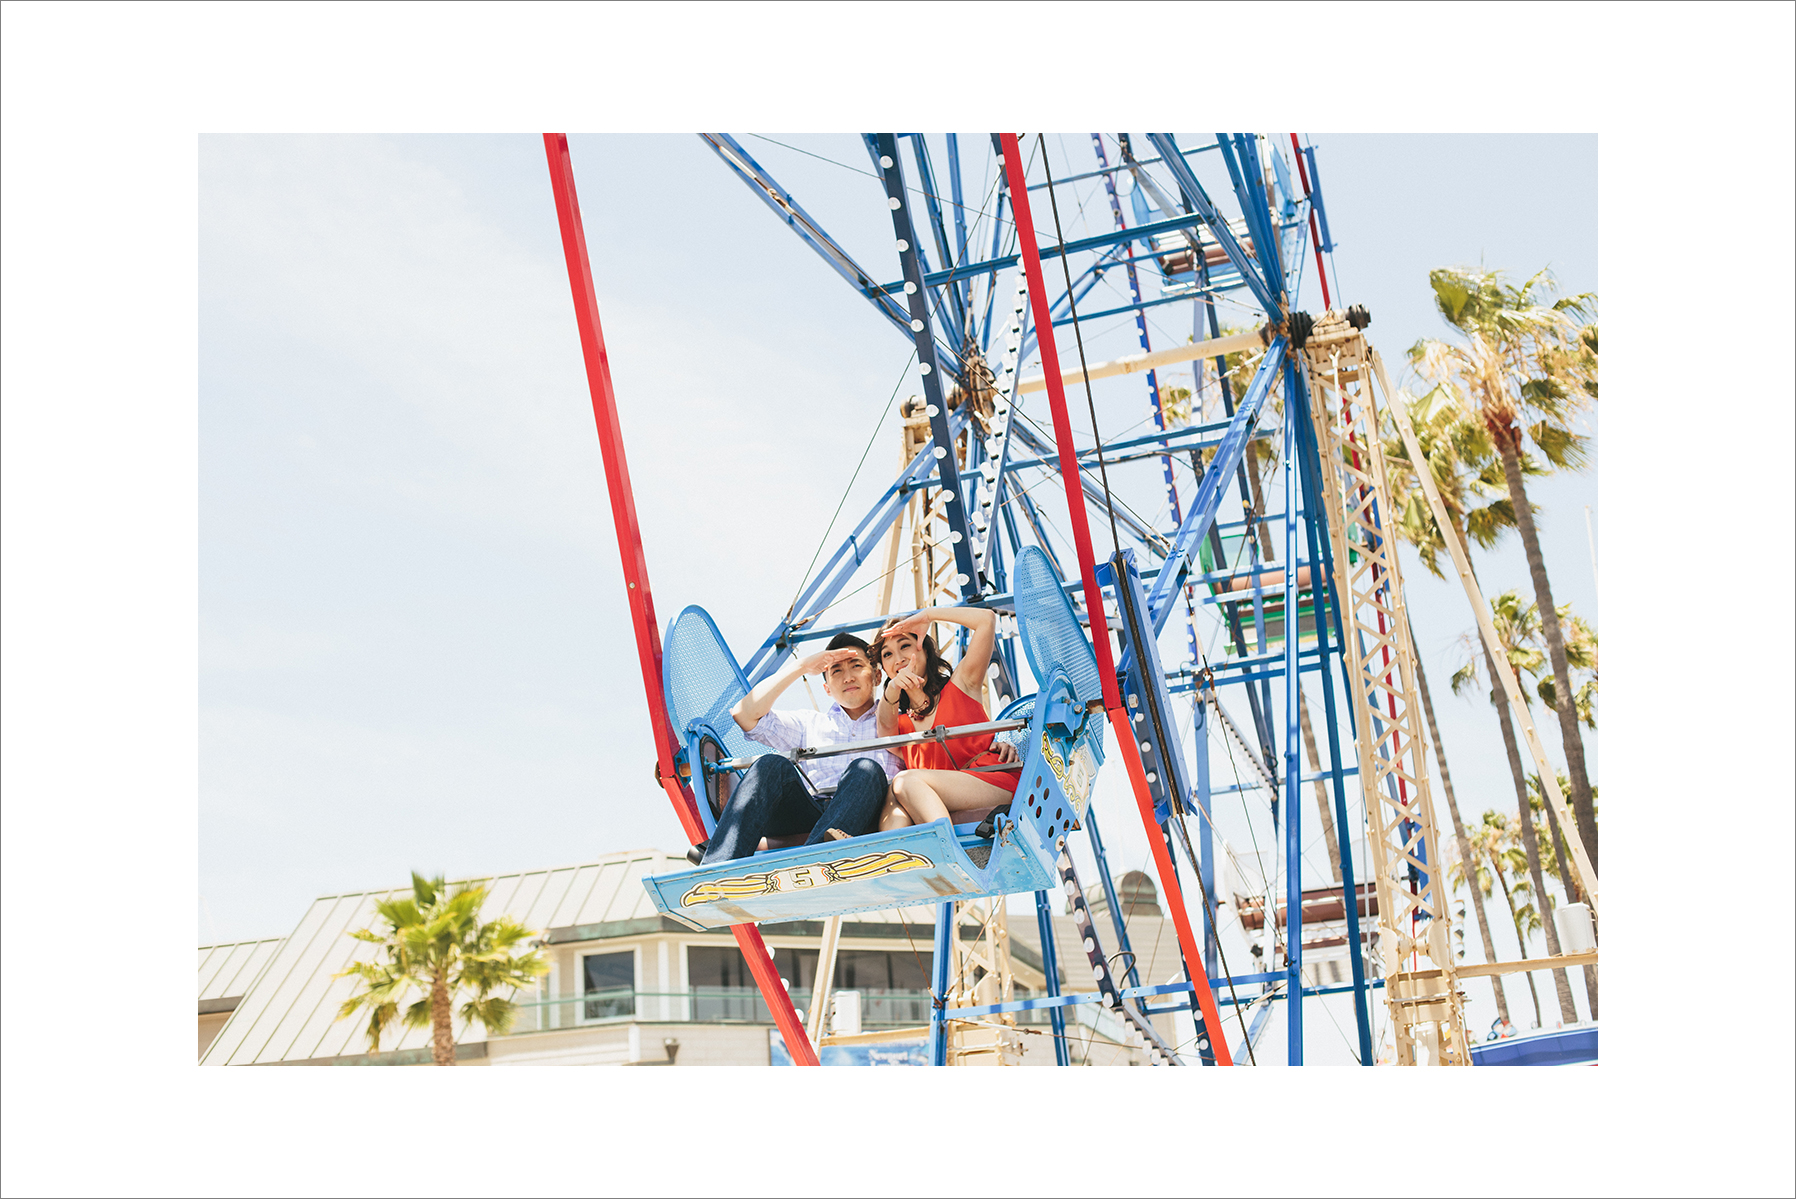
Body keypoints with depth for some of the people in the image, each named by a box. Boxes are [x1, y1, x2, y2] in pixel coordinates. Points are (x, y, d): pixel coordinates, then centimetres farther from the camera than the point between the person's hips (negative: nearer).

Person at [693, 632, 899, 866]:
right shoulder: (810, 724, 31)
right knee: (773, 765, -26)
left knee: (867, 769, -31)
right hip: (807, 810, 1)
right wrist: (802, 666, 16)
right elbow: (744, 714, 17)